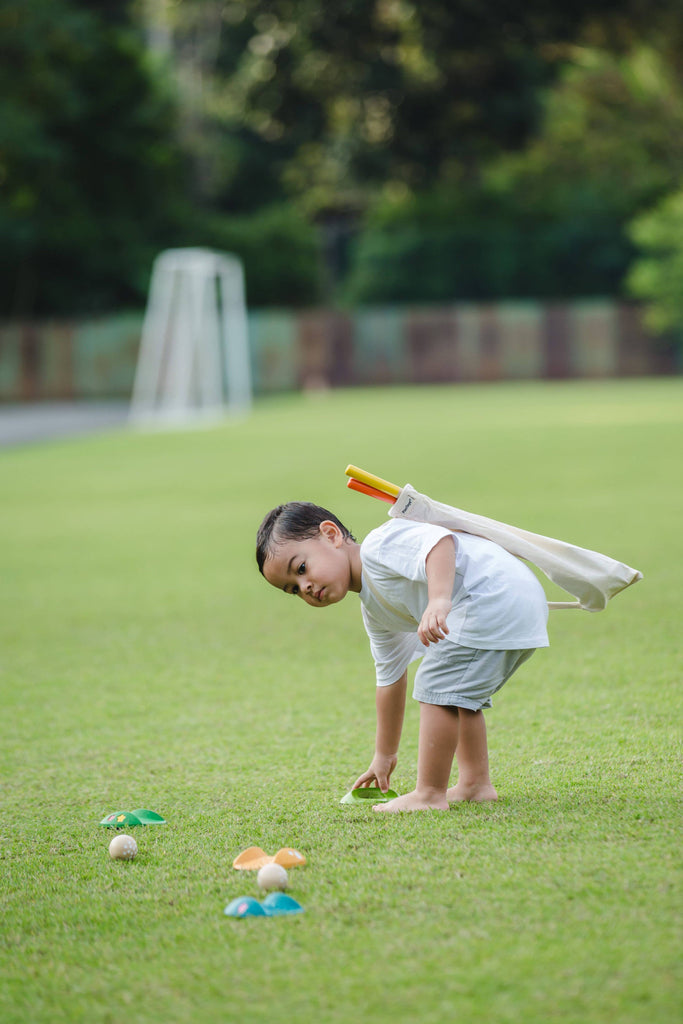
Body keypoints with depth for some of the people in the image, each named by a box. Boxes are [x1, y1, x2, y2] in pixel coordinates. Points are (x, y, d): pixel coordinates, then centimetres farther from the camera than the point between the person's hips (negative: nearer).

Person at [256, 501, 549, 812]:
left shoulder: (378, 545, -9)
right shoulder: (374, 611, 22)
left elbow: (439, 542, -27)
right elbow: (390, 678, 30)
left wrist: (439, 600, -43)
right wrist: (384, 755, 34)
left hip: (497, 599, -12)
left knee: (437, 685, -10)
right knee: (458, 693, 27)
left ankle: (429, 795, -6)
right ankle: (475, 783, 31)